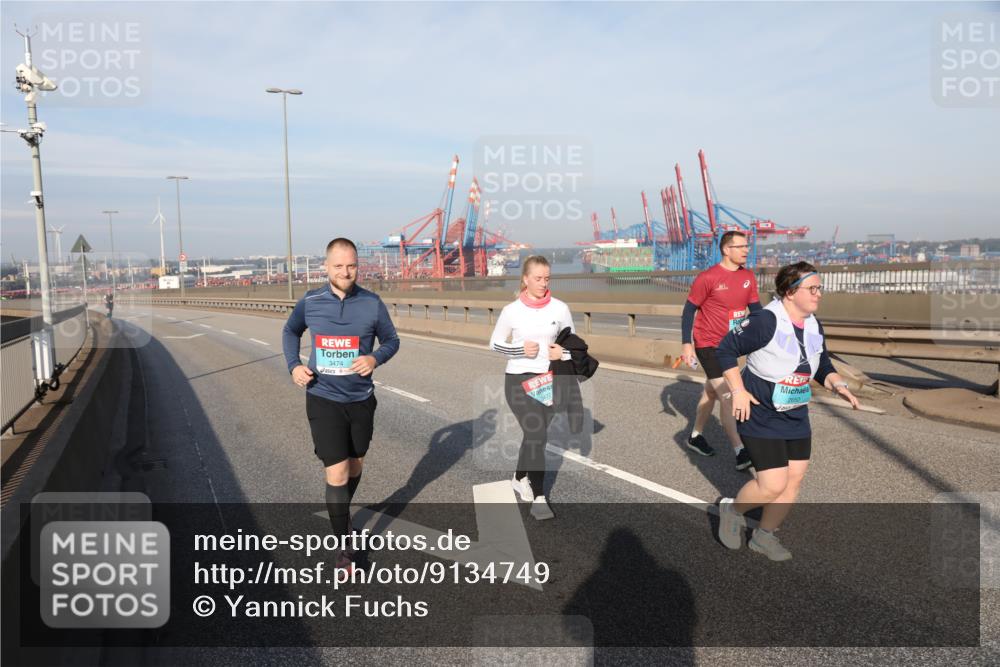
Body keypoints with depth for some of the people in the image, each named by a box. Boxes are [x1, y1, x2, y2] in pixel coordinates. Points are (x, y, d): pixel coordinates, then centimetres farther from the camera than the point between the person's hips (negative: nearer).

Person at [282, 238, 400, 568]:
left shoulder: (372, 303, -8)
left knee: (355, 466, 19)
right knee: (337, 474, -6)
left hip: (361, 399, 2)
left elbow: (391, 340, 4)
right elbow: (290, 331, 14)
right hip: (323, 400, -1)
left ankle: (341, 514, 48)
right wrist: (294, 365, -2)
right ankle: (345, 546, 9)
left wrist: (375, 358, -18)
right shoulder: (310, 302, -5)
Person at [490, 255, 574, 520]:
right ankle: (539, 498, -4)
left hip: (548, 381, 3)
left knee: (535, 435, 14)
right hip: (518, 380, -3)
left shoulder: (560, 308, -2)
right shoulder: (512, 310, -7)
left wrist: (564, 353, -12)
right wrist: (520, 349, -13)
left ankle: (520, 478, 39)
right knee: (537, 435, -13)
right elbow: (494, 343, 4)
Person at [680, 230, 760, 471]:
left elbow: (755, 308, 8)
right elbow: (689, 309, -11)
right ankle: (740, 454, -11)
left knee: (711, 391, 19)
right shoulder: (708, 278, -17)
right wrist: (686, 344, -15)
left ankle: (695, 437, 35)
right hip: (708, 345, -7)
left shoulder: (748, 277, 1)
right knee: (726, 396, -12)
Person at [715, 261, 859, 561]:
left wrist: (838, 385, -4)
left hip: (796, 418, 8)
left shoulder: (814, 326, 4)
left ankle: (764, 536, 28)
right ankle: (733, 510, 20)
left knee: (794, 480, 9)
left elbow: (822, 366, 16)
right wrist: (738, 391, -19)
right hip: (760, 417, -8)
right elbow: (726, 349, -17)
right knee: (773, 485, -10)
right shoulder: (766, 321, -21)